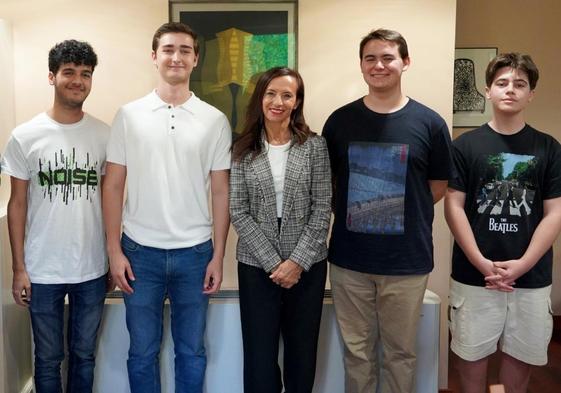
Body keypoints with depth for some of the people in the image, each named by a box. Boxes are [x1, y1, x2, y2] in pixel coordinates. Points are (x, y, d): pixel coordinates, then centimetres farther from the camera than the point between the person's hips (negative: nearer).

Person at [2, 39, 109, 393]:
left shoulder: (104, 135, 0)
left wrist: (114, 257, 5)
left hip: (92, 270, 2)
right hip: (42, 271, -1)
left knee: (84, 354, 16)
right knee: (48, 358, 14)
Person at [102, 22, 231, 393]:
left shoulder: (215, 120, 1)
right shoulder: (129, 115, 1)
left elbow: (220, 192, 2)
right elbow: (113, 186, 2)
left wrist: (218, 256, -2)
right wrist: (114, 250, -4)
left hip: (194, 252, 0)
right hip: (140, 251, 0)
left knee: (192, 350, 13)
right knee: (142, 350, 13)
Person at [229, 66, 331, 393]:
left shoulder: (315, 146, -1)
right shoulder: (244, 149, 1)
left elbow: (322, 210, -4)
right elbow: (238, 213, -4)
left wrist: (297, 261, -12)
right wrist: (272, 262, -11)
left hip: (307, 265, 0)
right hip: (257, 265, 0)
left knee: (302, 353, 12)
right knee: (259, 355, 6)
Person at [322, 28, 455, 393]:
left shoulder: (430, 123, -4)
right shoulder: (340, 120, 1)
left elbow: (437, 188, 5)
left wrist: (396, 212, 1)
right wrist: (353, 213, -1)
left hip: (407, 262, -1)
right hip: (349, 260, 1)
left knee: (400, 353, 14)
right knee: (357, 352, 14)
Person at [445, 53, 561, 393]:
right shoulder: (466, 145, -1)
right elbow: (454, 207, -5)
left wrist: (522, 264, -11)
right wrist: (482, 263, -13)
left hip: (531, 276, 1)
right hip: (474, 274, -1)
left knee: (522, 354, 14)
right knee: (472, 351, 10)